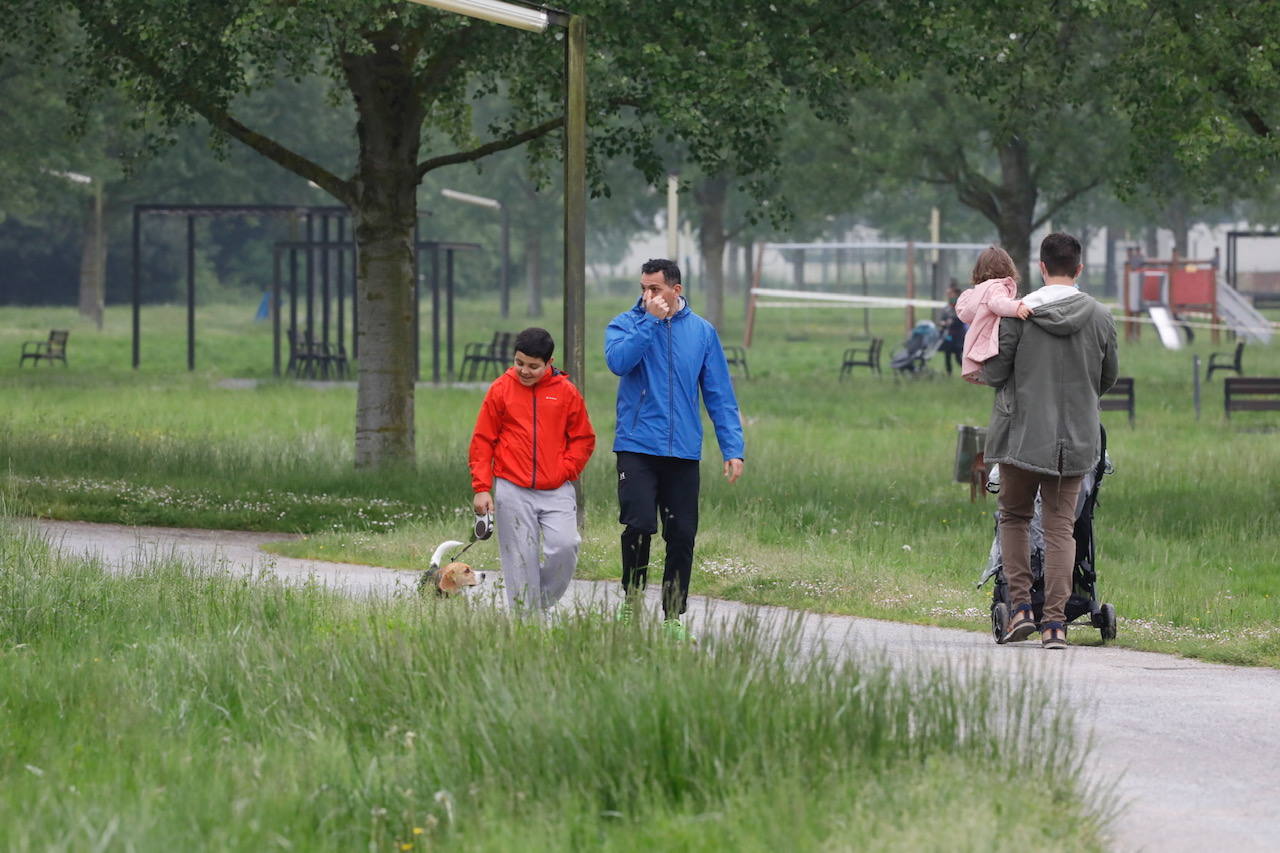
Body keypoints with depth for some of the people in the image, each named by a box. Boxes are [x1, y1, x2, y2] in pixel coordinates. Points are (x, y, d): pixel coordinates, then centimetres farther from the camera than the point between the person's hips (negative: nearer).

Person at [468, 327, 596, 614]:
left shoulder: (565, 392, 5)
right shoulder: (501, 390, 4)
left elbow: (584, 439, 12)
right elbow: (482, 442, 6)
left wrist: (565, 469, -3)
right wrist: (481, 488, -1)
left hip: (557, 491, 0)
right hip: (512, 491, 0)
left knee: (564, 545, -15)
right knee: (520, 560, -3)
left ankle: (544, 599, 6)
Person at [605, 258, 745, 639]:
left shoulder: (702, 332, 8)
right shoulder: (626, 324, 4)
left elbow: (719, 394, 8)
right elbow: (619, 361, -18)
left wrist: (732, 449, 1)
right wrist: (651, 320, -16)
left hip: (684, 451, 2)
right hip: (637, 448, -2)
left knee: (682, 536, 2)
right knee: (639, 525, -14)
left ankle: (674, 615, 12)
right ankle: (632, 597, 7)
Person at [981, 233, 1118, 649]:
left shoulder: (1017, 315, -9)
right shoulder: (1100, 318, -1)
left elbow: (993, 373, -7)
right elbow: (1108, 378, 11)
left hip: (1023, 433, -2)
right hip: (1076, 439, 2)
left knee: (1014, 517, 17)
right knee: (1060, 526, 5)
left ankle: (1021, 605, 5)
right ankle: (1055, 622, -2)